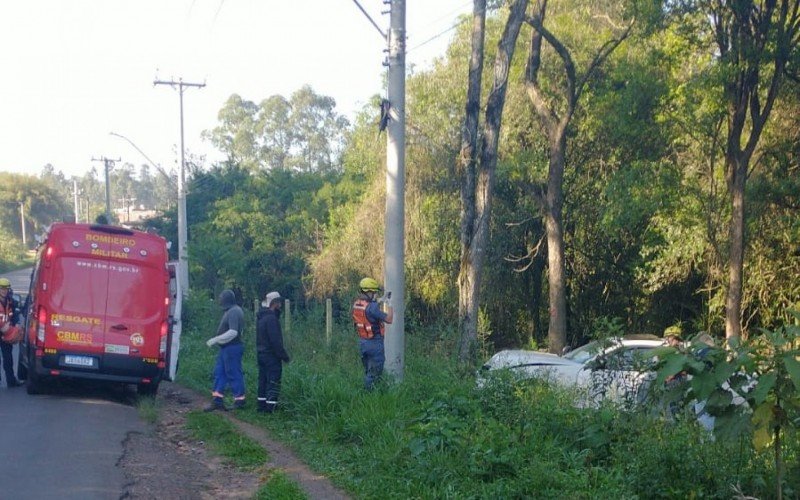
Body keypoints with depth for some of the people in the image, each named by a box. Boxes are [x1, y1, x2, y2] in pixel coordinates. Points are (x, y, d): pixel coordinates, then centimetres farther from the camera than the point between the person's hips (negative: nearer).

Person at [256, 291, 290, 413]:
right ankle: (270, 407, -6)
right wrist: (284, 356, -16)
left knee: (263, 381, 15)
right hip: (271, 355, -10)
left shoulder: (261, 317, 12)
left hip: (261, 354, 10)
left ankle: (262, 406, 20)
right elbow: (275, 340, -22)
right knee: (273, 382, -5)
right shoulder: (271, 318, -19)